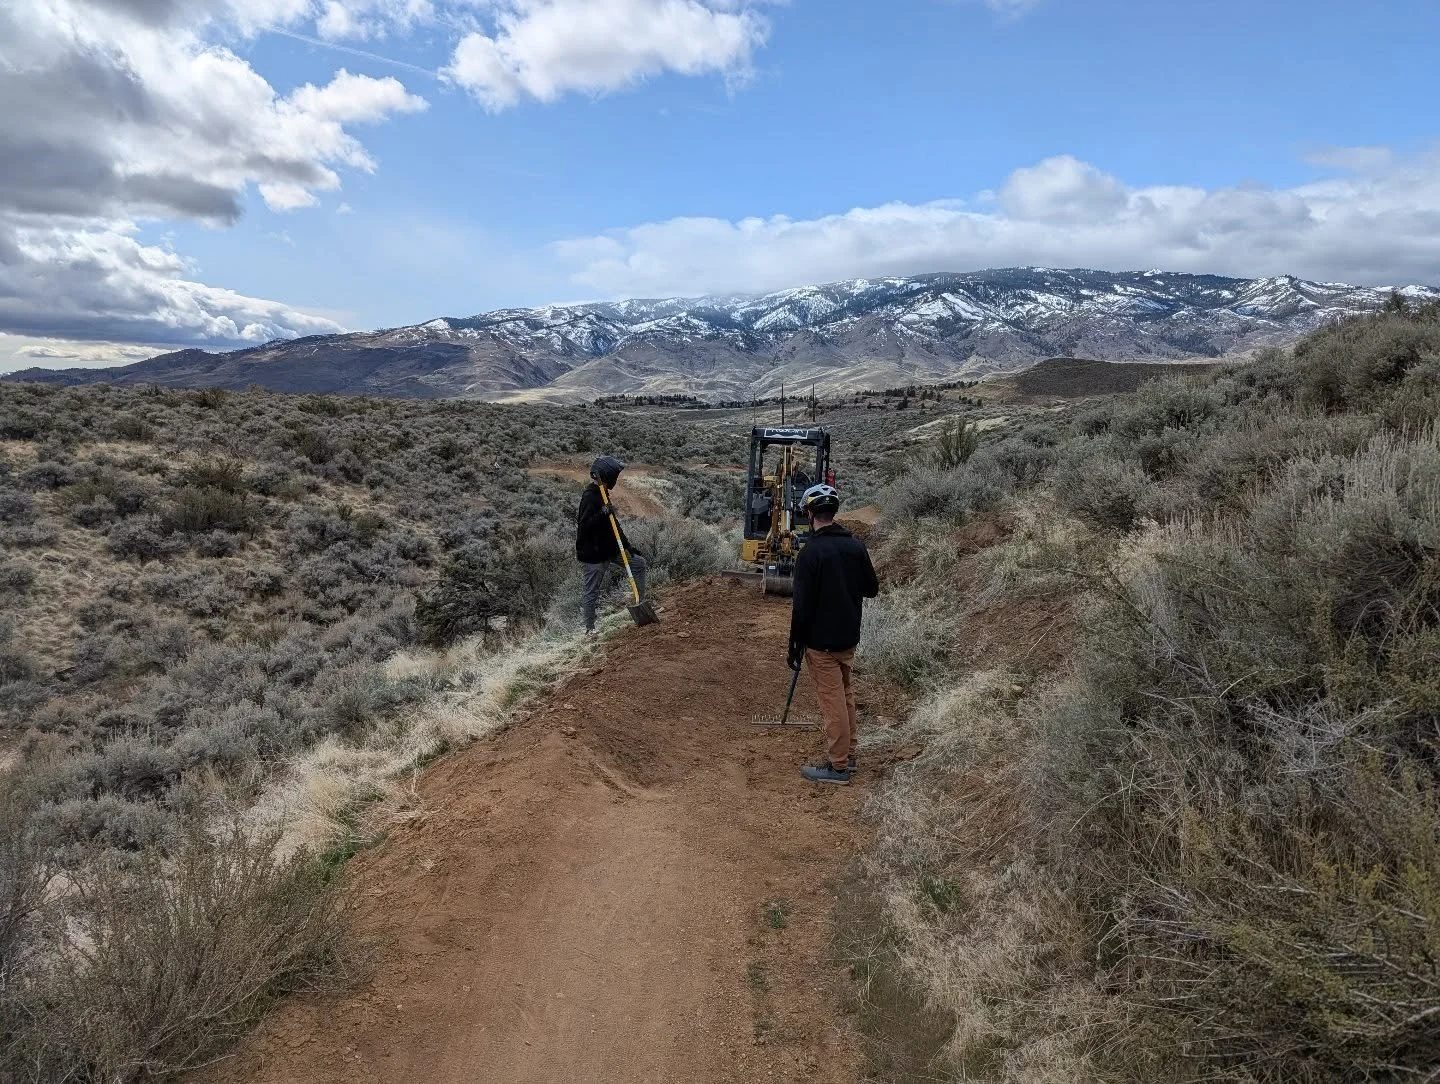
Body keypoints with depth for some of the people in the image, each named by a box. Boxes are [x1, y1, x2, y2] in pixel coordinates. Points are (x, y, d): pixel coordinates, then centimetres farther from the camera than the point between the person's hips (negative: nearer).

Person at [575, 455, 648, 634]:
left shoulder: (602, 494, 9)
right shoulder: (589, 497, -21)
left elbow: (611, 523, 16)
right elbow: (584, 526, -28)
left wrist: (627, 545, 15)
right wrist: (602, 514, -37)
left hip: (609, 549, 10)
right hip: (593, 554, -10)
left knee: (639, 563, 13)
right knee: (592, 592, 2)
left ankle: (641, 603, 19)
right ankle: (589, 628, 14)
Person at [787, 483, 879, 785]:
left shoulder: (811, 553, -19)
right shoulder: (856, 546, 1)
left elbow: (802, 605, -18)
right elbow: (872, 589, 9)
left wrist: (795, 646, -9)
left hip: (821, 641, -7)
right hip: (849, 637, 7)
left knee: (833, 701, 1)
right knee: (845, 693, 20)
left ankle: (838, 766, 10)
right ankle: (849, 753, 30)